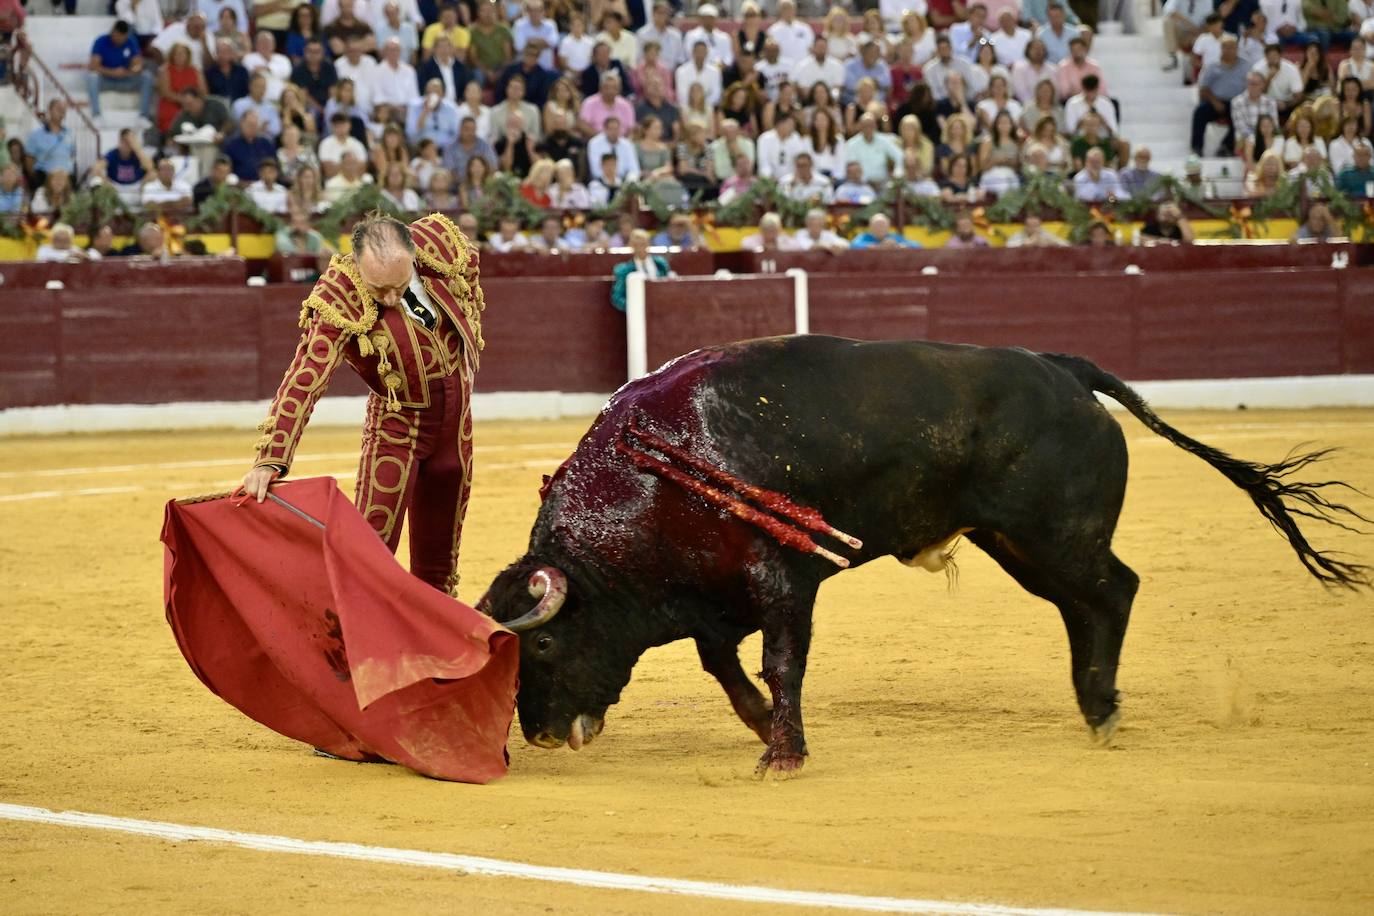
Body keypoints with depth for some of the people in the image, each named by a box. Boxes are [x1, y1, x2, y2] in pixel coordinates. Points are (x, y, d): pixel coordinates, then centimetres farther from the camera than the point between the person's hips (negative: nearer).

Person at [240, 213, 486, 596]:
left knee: (439, 562, 12)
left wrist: (471, 340, 11)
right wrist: (271, 460, -45)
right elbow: (304, 380, -36)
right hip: (397, 420, -4)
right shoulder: (339, 301, -29)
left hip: (457, 421, 4)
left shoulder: (439, 241, -18)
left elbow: (469, 266, 8)